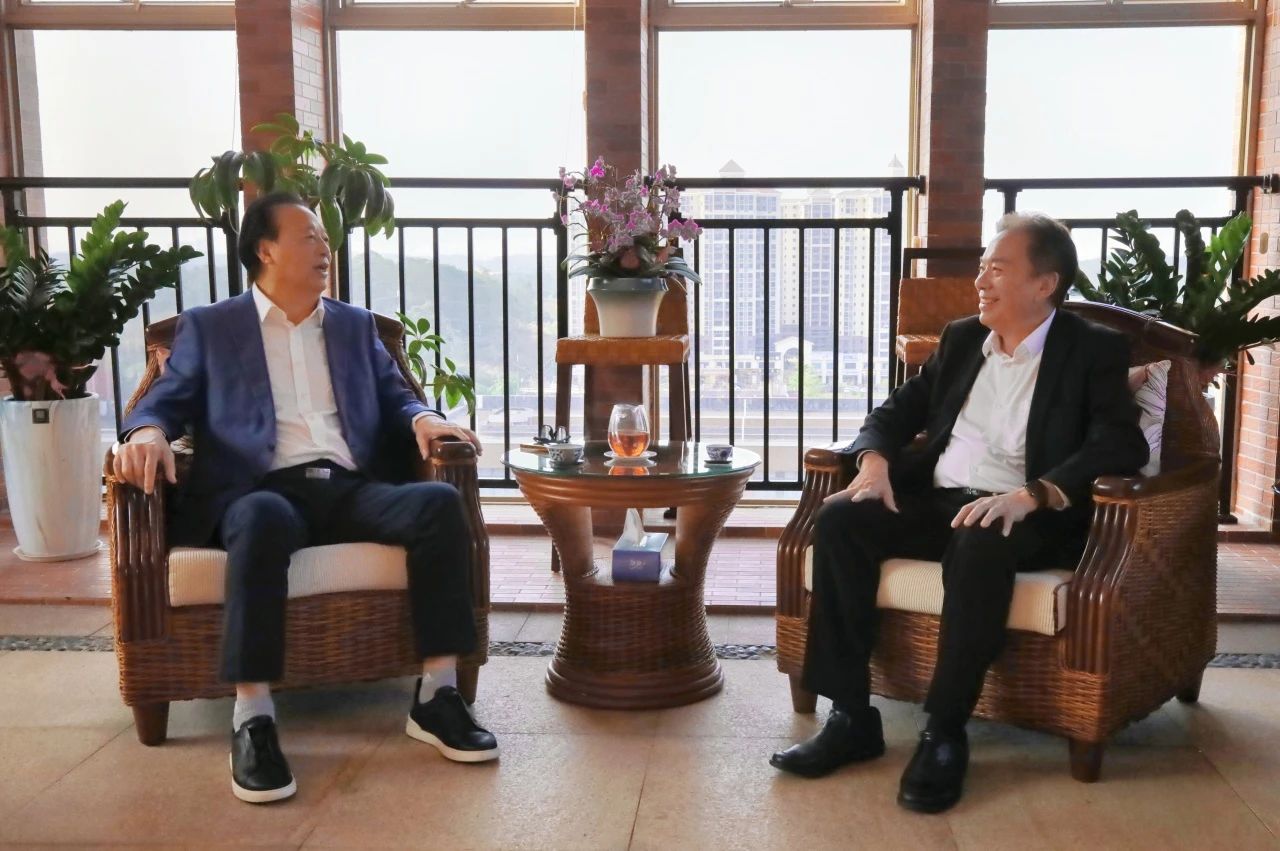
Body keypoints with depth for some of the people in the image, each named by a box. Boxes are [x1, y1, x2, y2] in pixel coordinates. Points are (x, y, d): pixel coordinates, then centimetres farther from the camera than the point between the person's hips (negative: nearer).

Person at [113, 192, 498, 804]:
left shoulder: (356, 325, 26)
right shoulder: (209, 327, 17)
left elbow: (395, 396, 23)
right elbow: (165, 400, 10)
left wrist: (423, 417, -1)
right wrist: (147, 432, -14)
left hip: (351, 489, 3)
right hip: (262, 492, -3)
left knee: (440, 502, -28)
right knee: (263, 518, -41)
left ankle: (436, 695, -24)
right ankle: (253, 719, -35)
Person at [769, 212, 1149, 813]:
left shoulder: (1095, 351, 0)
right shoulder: (961, 339, 17)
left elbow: (1123, 445, -14)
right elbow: (900, 408, 20)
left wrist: (1030, 495, -29)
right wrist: (875, 460, -4)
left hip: (1020, 514, -5)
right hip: (933, 500, 5)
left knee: (981, 546, -39)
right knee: (839, 519, -21)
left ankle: (945, 732, -27)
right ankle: (851, 717, -19)